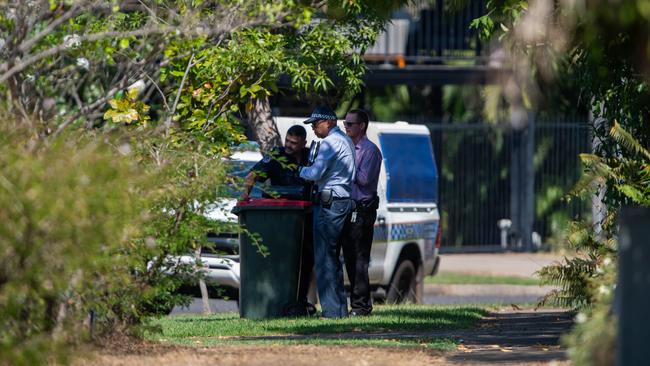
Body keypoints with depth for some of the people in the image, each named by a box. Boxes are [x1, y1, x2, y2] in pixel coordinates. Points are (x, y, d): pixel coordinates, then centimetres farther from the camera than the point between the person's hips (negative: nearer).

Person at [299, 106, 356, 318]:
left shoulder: (331, 142, -12)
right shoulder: (346, 141, 19)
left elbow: (316, 173, -19)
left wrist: (301, 171, 0)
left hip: (329, 204, -10)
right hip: (343, 202, 10)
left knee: (324, 259, -9)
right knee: (333, 258, 14)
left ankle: (332, 309, -11)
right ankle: (340, 307, 15)